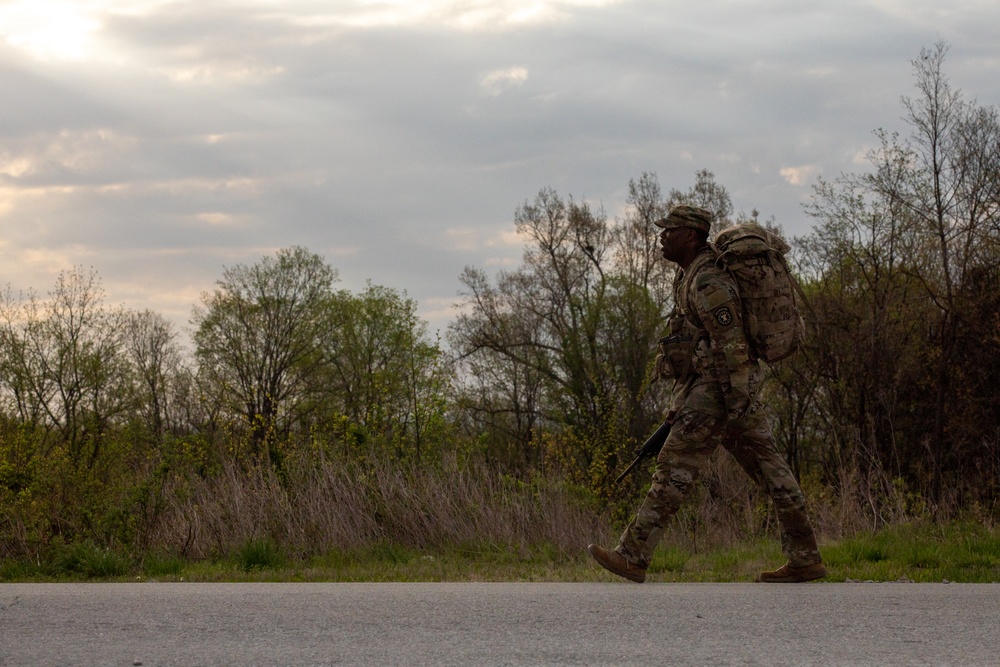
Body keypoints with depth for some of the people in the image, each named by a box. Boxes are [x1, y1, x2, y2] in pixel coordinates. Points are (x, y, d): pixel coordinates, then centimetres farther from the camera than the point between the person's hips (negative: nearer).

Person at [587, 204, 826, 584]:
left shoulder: (708, 282, -14)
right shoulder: (691, 275, 19)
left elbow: (731, 343, -21)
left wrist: (737, 398, -25)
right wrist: (681, 401, 26)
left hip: (716, 389, -11)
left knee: (675, 468, -9)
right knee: (767, 467, 7)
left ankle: (633, 557, -9)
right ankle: (805, 559, 6)